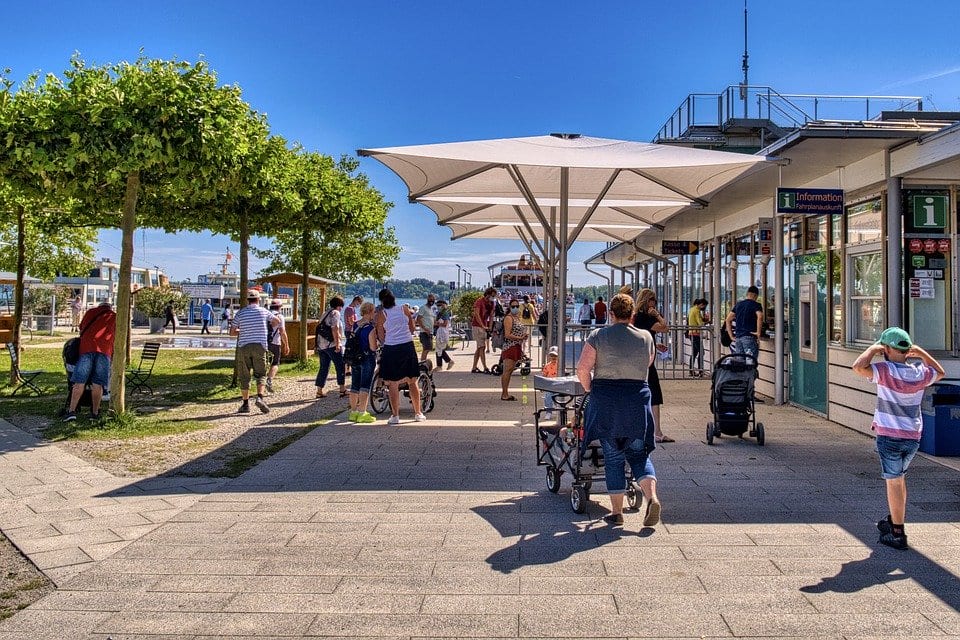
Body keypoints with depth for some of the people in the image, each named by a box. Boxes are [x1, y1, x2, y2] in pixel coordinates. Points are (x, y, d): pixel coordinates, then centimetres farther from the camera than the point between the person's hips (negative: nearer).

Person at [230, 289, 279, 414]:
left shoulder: (241, 313, 1)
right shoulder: (263, 311, 2)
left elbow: (232, 332, 1)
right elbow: (277, 322, 17)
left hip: (244, 346, 0)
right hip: (260, 345, 0)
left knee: (244, 376, 8)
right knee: (260, 375, 5)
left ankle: (245, 404, 10)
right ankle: (260, 397, -16)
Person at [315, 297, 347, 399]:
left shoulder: (325, 313, 19)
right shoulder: (335, 313, -6)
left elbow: (319, 327, 20)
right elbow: (334, 329, -17)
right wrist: (337, 344, -18)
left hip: (321, 345, 8)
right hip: (332, 345, -8)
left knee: (323, 368, 11)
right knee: (340, 367, 0)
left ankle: (319, 391, 10)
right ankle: (342, 390, -1)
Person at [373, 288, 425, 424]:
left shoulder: (381, 314, -1)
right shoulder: (404, 309, 5)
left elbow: (381, 338, 1)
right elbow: (412, 329, 13)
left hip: (391, 349, -2)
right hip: (408, 346, 2)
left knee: (393, 385, 6)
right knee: (412, 382, 12)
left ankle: (395, 415, 7)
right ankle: (418, 413, 17)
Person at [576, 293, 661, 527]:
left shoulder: (598, 336, -3)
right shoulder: (646, 337, 4)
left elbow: (582, 369, -8)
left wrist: (590, 390, 7)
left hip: (605, 401, -1)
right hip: (637, 400, 2)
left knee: (613, 457, 7)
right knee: (639, 454, 12)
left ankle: (616, 512, 10)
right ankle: (651, 497, -9)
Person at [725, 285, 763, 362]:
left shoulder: (738, 304, 17)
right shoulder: (756, 305, -2)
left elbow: (728, 320, 15)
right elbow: (760, 317, -22)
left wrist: (731, 336, 14)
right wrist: (758, 332, -16)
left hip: (738, 337, 6)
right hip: (749, 336, -6)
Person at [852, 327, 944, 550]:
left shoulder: (886, 370, -16)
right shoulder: (920, 373, 3)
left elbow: (858, 367, -29)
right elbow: (940, 372, 25)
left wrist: (873, 348, -13)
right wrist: (921, 352, 16)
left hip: (889, 436, -6)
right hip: (913, 437, 6)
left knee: (893, 482, -1)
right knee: (899, 478, 22)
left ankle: (898, 534, 3)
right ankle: (894, 520, 35)